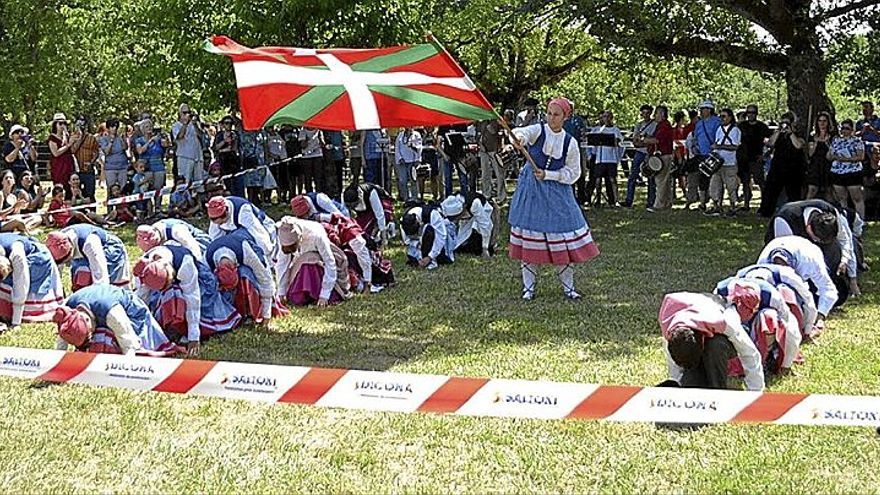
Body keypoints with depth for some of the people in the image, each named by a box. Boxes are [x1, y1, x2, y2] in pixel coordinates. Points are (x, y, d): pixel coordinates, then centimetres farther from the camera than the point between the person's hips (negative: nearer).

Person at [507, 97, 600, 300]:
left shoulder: (570, 143, -2)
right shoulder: (538, 131, -6)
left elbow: (573, 172, 2)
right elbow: (522, 132, -29)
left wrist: (547, 174, -11)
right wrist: (519, 137, -53)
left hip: (557, 191, 1)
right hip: (531, 189, -1)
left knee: (563, 238, 0)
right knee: (530, 236, 1)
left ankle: (568, 286, 15)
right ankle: (529, 286, 11)